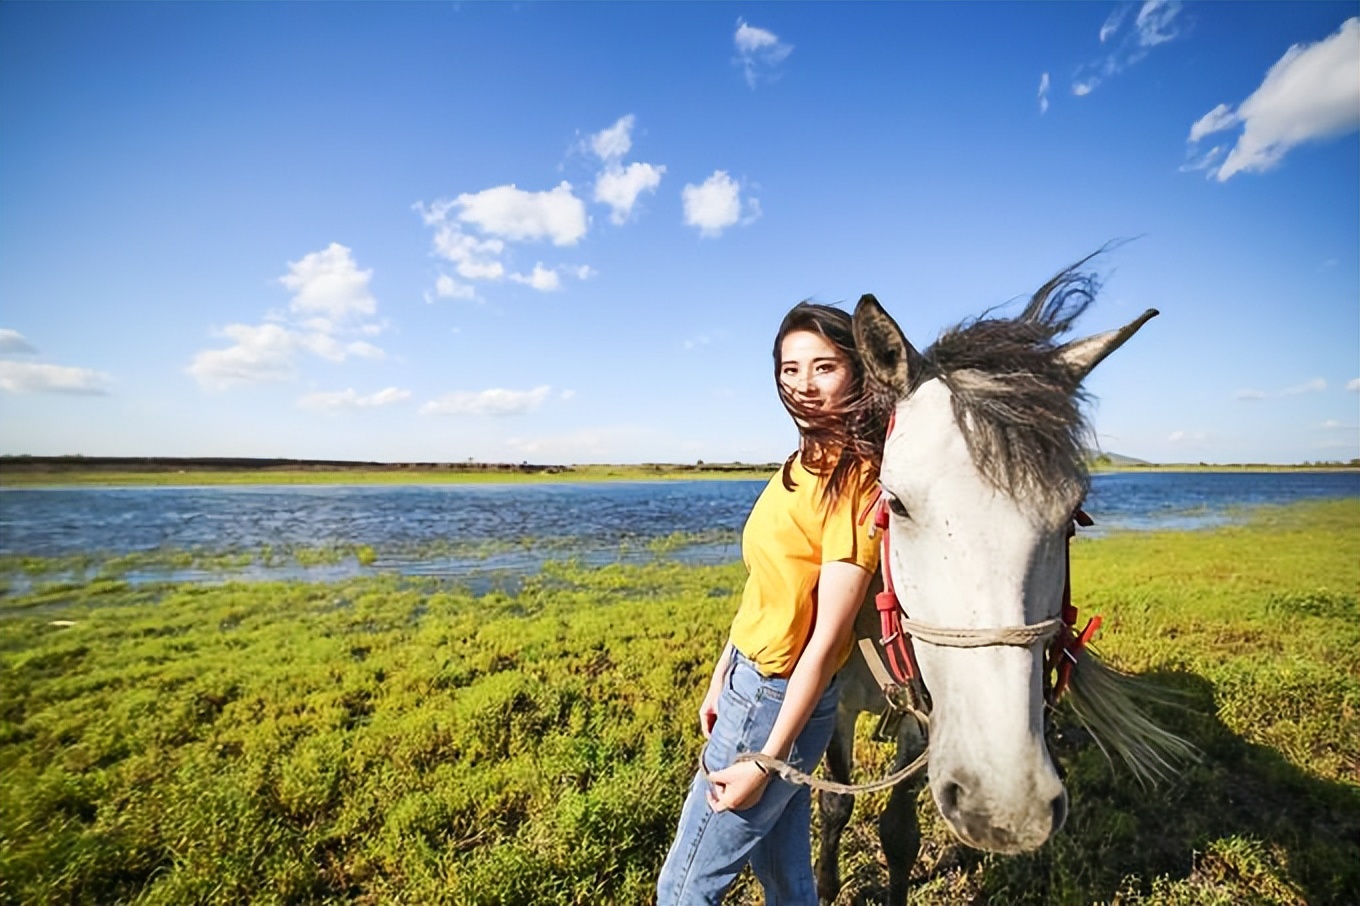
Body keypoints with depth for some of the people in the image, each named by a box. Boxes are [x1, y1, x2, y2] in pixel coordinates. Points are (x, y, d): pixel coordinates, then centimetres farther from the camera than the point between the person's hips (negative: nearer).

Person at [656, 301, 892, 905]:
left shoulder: (852, 476, -21)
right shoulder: (806, 463, 4)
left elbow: (828, 639, -21)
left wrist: (763, 763, -17)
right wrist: (720, 680, 15)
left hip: (776, 700, -8)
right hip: (751, 683, 8)